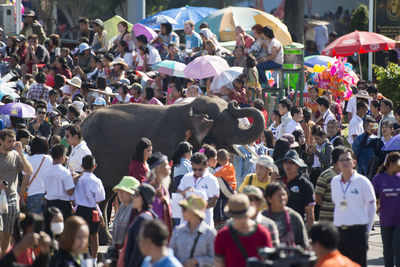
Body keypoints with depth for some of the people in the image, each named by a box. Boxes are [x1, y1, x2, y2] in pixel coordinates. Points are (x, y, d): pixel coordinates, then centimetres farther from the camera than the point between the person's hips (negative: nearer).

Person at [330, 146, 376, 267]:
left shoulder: (363, 181, -5)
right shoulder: (334, 181, 9)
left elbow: (372, 206, 1)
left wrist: (367, 229, 0)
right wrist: (336, 225, 15)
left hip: (358, 230, -4)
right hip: (339, 229, 5)